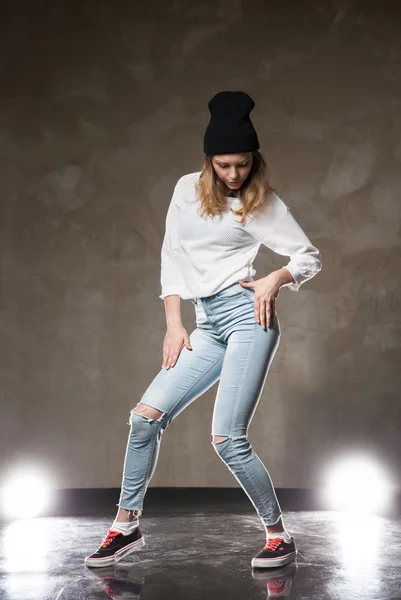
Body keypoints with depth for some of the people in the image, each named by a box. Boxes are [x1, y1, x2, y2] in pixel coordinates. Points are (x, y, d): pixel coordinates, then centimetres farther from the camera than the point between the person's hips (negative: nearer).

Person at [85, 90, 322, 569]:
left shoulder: (264, 203, 0)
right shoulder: (187, 189, 10)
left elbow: (310, 258, 5)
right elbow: (171, 256, 12)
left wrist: (275, 278, -15)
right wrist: (174, 324, 6)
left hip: (247, 316, -5)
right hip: (207, 327, 5)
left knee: (227, 440, -11)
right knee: (145, 416, -1)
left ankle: (279, 535, 9)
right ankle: (126, 525, 16)